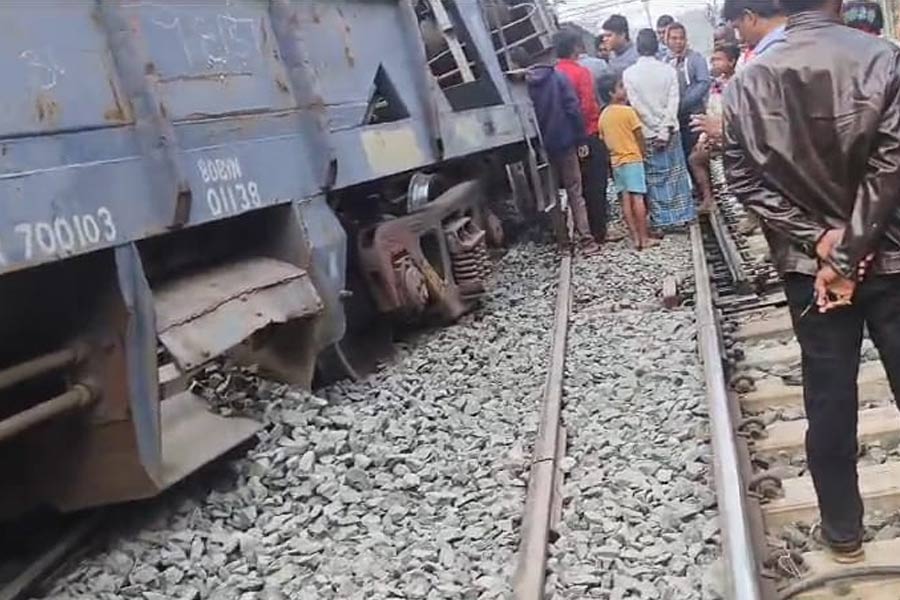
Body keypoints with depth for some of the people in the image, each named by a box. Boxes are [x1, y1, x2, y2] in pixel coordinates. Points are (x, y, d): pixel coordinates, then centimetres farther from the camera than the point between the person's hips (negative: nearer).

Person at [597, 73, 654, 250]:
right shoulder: (628, 111, -11)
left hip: (616, 162, 6)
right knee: (638, 198, -5)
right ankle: (644, 238, -4)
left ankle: (635, 237, 5)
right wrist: (643, 154, 5)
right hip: (632, 159, -6)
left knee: (626, 198, 4)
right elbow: (639, 136, -8)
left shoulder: (603, 115, 6)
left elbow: (604, 139, 8)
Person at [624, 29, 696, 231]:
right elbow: (673, 102, -9)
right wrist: (665, 130, -8)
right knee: (676, 173, 11)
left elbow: (636, 106, -10)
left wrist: (656, 132, -5)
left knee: (655, 178, 6)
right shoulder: (668, 70, -5)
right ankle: (682, 216, 16)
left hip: (647, 134, -1)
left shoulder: (629, 74, -8)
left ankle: (663, 220, 10)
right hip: (670, 131, 1)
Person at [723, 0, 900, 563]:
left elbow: (744, 177, -4)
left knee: (829, 401, 10)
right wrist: (850, 252, -13)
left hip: (808, 265, 2)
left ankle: (843, 530, 22)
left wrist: (817, 239, -8)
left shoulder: (748, 81, -1)